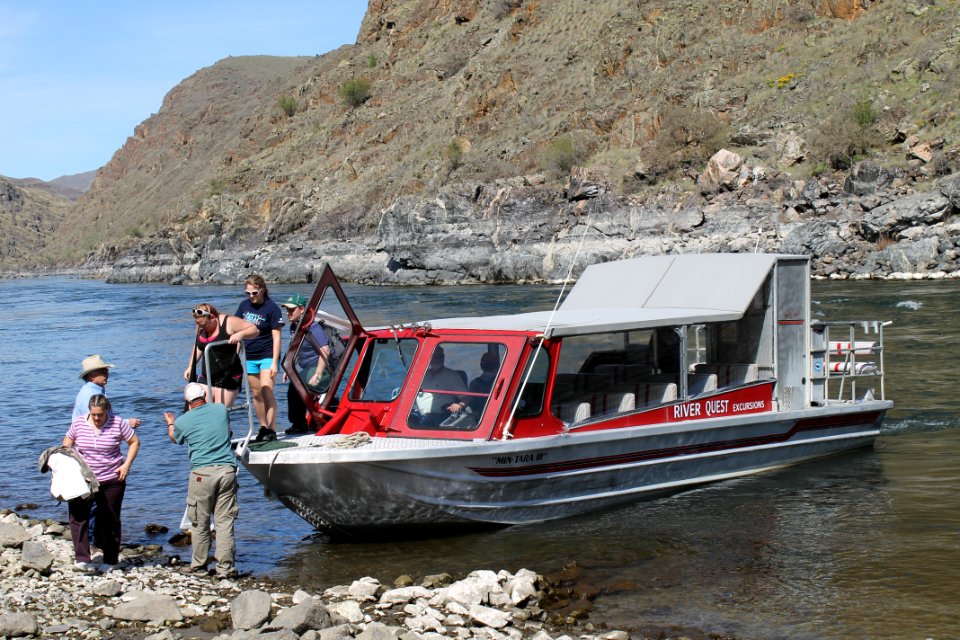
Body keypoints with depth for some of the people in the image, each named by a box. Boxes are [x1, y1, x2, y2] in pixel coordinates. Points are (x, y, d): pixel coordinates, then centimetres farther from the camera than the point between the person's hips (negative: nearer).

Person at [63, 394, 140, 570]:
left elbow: (135, 442, 2)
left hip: (112, 479, -1)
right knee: (78, 516, -14)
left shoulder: (118, 423, -8)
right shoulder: (78, 424, -3)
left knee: (110, 519, 8)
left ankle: (110, 560, 20)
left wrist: (127, 465, -8)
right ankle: (82, 559, -14)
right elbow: (66, 445, 12)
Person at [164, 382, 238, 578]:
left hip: (202, 473, -2)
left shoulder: (182, 421, 2)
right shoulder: (221, 409, 8)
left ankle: (198, 565, 20)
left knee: (200, 522, 10)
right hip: (227, 469, 2)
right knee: (225, 521, 3)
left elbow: (175, 438, 25)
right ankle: (226, 567, 3)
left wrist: (170, 423, 47)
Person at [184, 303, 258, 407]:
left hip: (228, 378, -6)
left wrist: (240, 334, -28)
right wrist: (191, 367, 21)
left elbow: (255, 330, -10)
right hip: (206, 378, 6)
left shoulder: (229, 322, -12)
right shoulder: (201, 327, 7)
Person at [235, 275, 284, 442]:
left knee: (267, 391, -15)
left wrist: (274, 363, -16)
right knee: (256, 394, 10)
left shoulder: (271, 308, -11)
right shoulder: (244, 305, 4)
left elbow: (276, 337, -12)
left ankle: (272, 429, -12)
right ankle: (263, 427, 21)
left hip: (267, 356, -5)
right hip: (249, 356, 5)